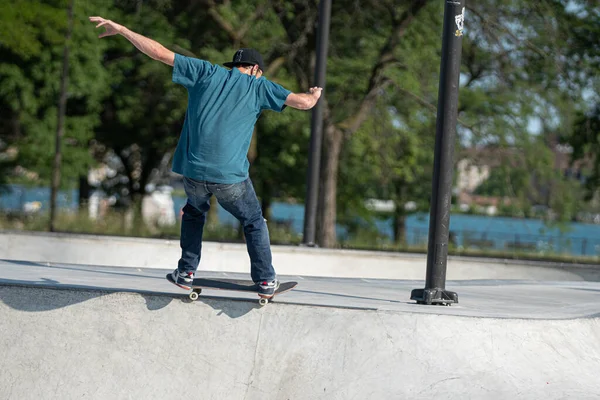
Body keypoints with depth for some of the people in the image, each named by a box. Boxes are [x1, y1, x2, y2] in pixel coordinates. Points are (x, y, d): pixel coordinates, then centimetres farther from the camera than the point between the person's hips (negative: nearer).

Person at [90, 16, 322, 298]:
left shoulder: (206, 73, 9)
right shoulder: (258, 87, 6)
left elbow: (160, 53, 6)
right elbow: (304, 103, 3)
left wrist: (121, 29, 12)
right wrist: (314, 94, 28)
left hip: (194, 172, 2)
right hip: (231, 176, -2)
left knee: (194, 213, 30)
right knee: (254, 222, 20)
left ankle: (186, 273, 26)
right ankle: (265, 280, 18)